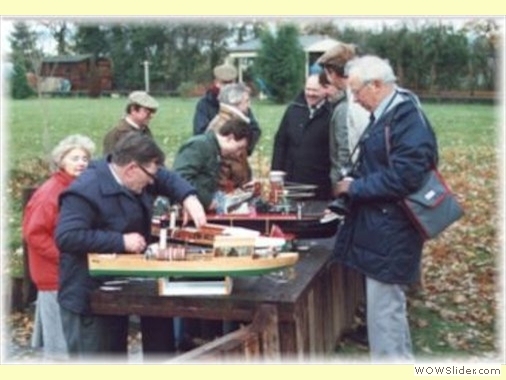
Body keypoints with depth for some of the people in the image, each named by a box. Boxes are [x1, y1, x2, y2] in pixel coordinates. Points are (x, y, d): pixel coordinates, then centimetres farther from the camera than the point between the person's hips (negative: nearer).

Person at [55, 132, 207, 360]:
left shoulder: (134, 180, 4)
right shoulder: (86, 191, -24)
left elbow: (168, 179, 19)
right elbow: (66, 237, -31)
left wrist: (188, 198, -4)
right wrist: (121, 241, -29)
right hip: (88, 298, -10)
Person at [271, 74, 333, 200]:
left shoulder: (331, 114, -6)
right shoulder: (293, 109, 9)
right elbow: (280, 143, 11)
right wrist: (276, 174, 6)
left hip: (320, 185, -4)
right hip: (291, 180, 4)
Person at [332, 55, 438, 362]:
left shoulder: (407, 118, -19)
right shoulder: (387, 115, 11)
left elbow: (402, 178, -26)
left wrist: (354, 188, -15)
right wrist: (350, 194, 10)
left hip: (390, 234, -10)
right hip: (381, 228, 10)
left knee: (383, 311, -3)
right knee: (388, 307, 21)